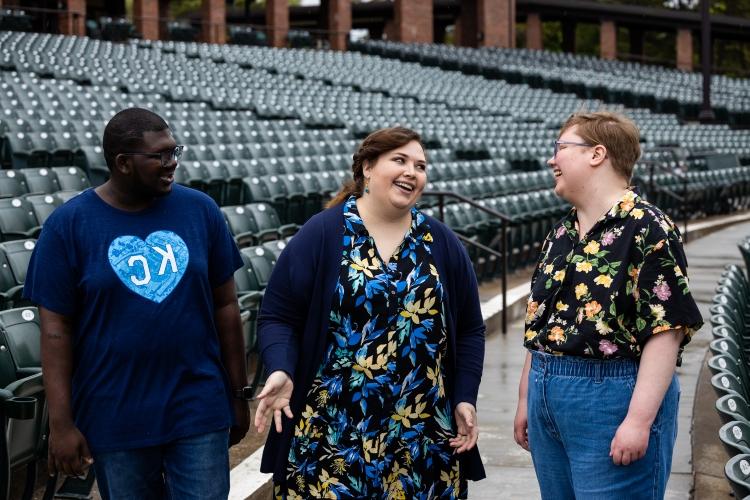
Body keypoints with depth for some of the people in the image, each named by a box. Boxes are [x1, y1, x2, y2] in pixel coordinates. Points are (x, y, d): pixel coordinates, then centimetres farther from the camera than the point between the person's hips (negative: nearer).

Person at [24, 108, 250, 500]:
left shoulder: (200, 210, -1)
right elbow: (56, 329, -6)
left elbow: (225, 306, 5)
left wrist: (238, 393, 7)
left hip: (199, 410, 1)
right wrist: (61, 422, -9)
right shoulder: (68, 224, -6)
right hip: (114, 420, -1)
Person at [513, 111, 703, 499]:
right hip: (548, 399, 8)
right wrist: (526, 399, 19)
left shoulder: (647, 229, -12)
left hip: (613, 401, -8)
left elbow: (665, 330, -17)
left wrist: (639, 419, -22)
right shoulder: (560, 235, 13)